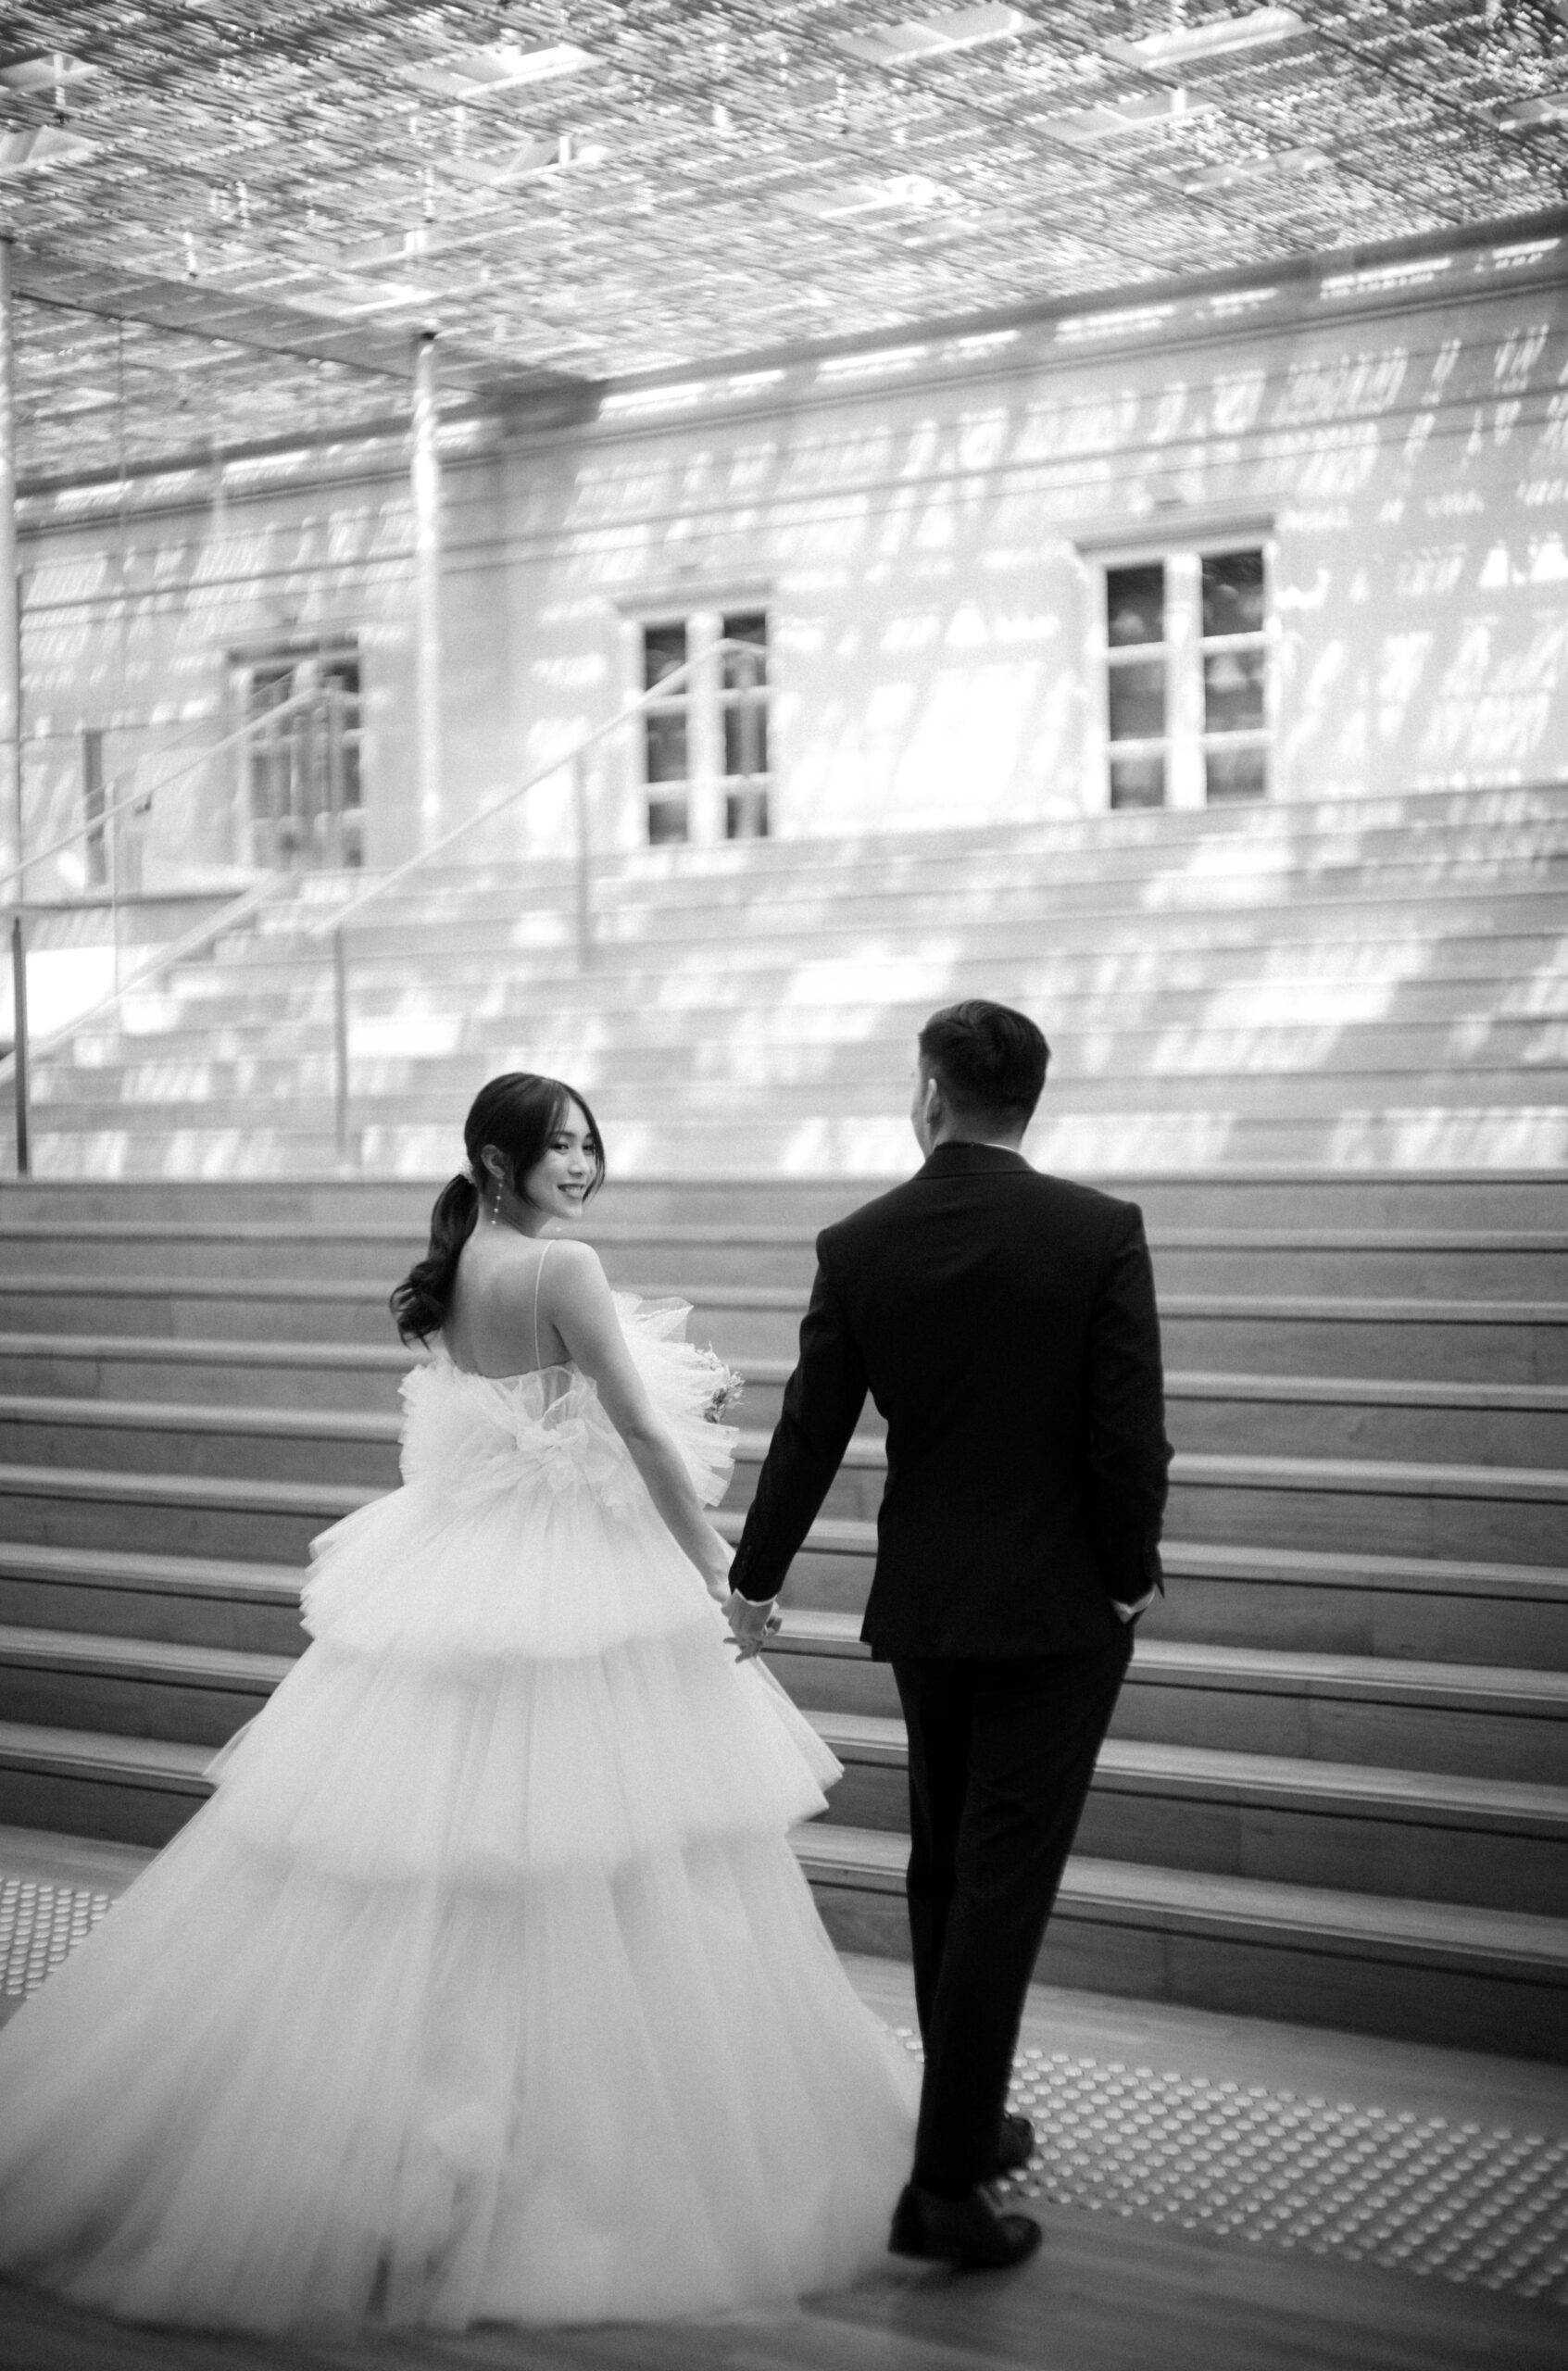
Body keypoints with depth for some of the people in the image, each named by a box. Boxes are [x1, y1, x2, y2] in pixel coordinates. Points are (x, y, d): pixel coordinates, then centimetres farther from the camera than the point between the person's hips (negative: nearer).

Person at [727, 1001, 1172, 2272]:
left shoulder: (858, 1246, -5)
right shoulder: (1102, 1233, -12)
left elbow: (809, 1435, 0)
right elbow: (1130, 1435, -15)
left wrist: (755, 1583, 13)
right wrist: (1132, 1574, 0)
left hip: (922, 1602, 4)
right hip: (1061, 1606, -3)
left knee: (945, 1869, 19)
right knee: (1004, 1885, 0)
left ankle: (971, 2126, 32)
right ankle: (946, 2183, 0)